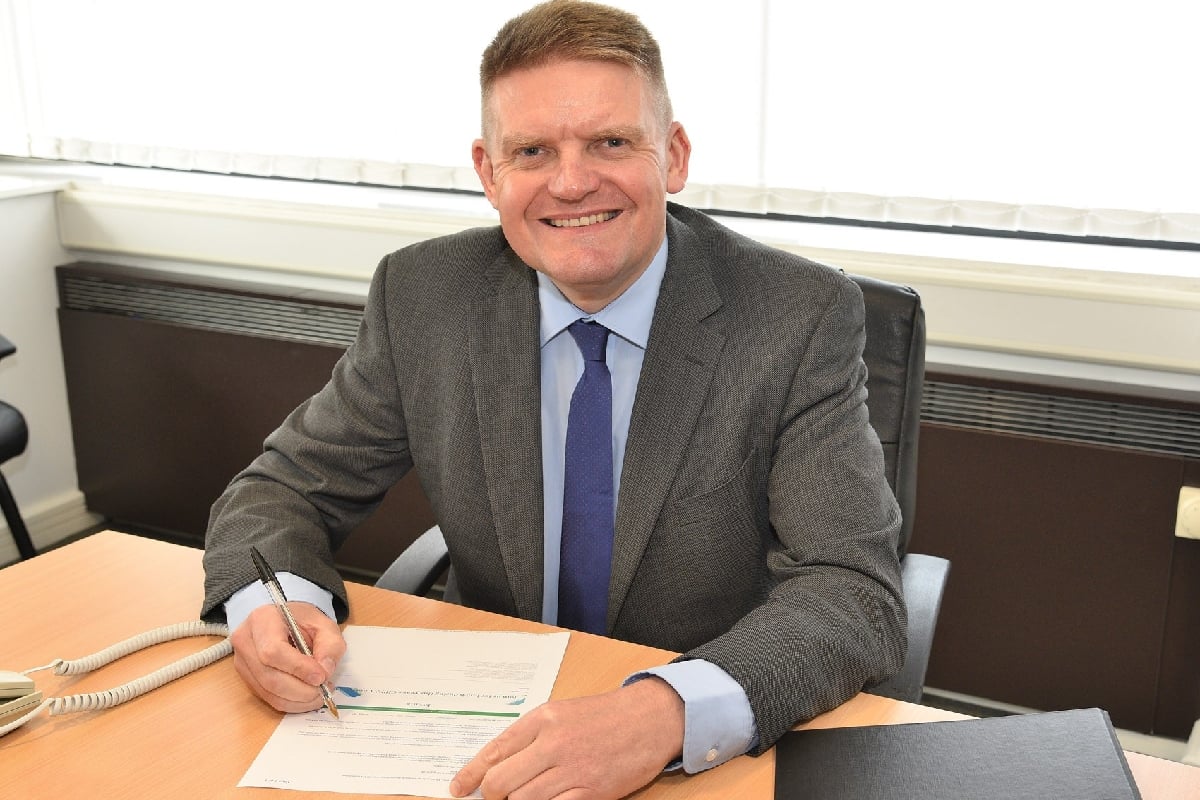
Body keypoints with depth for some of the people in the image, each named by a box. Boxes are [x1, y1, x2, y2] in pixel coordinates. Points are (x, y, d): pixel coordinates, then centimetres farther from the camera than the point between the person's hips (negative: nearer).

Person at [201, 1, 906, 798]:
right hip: (499, 732, 3)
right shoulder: (422, 298, -6)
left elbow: (857, 594, -21)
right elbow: (284, 487, 2)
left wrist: (670, 711, -39)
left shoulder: (803, 317, -15)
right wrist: (267, 601, -21)